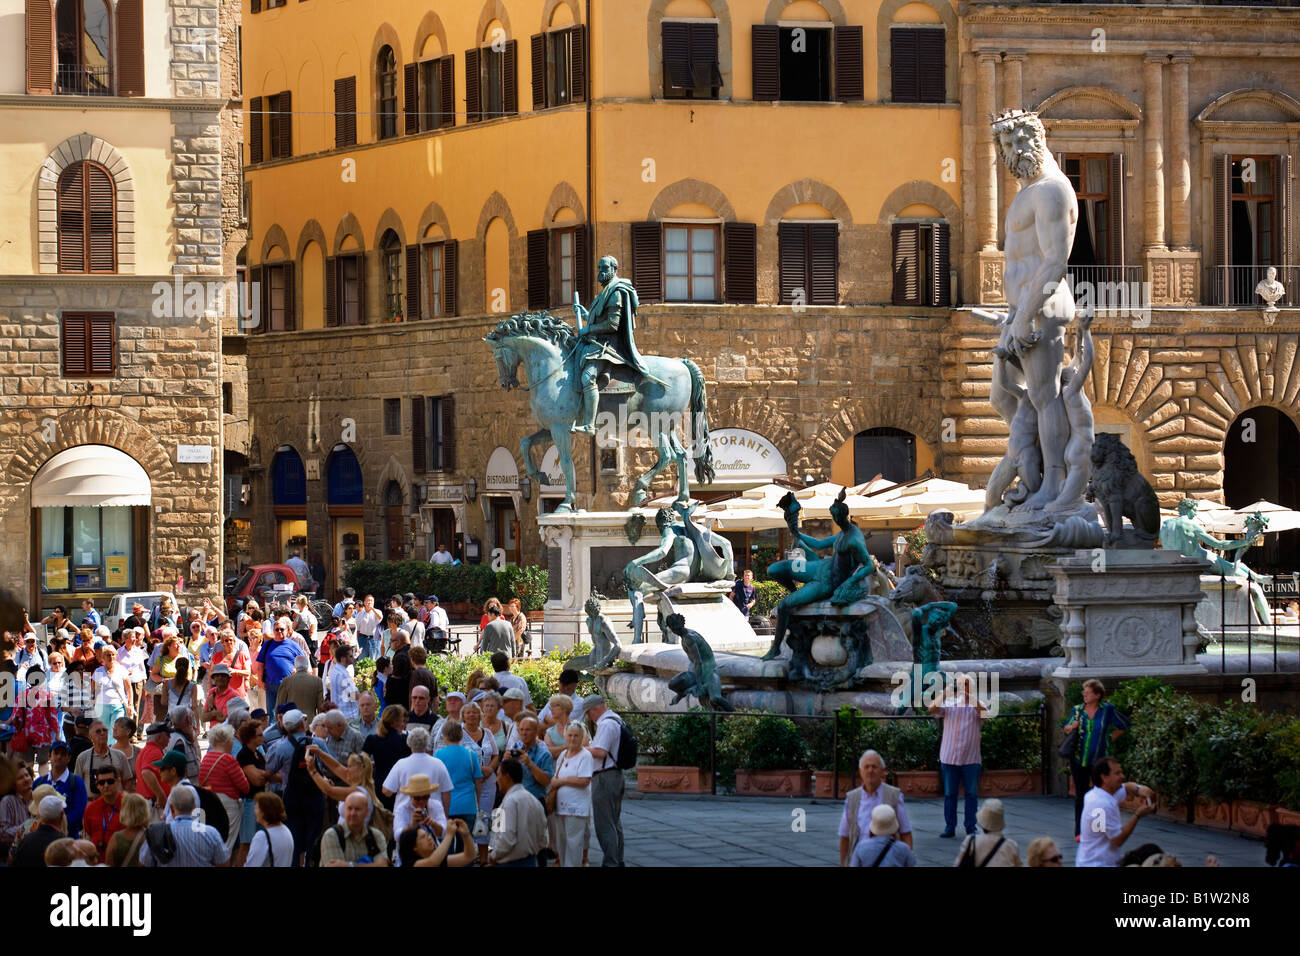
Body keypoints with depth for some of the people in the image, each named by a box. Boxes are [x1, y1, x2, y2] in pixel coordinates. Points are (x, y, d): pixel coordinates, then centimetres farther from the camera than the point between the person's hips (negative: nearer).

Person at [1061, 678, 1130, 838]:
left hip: (1100, 760, -2)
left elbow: (1123, 725, 11)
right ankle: (1079, 831, 11)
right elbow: (1066, 729, 15)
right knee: (1080, 795, 6)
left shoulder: (1108, 710, -1)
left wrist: (1111, 738, 5)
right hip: (1078, 760, 2)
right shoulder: (1077, 710, 5)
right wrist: (1071, 727, -7)